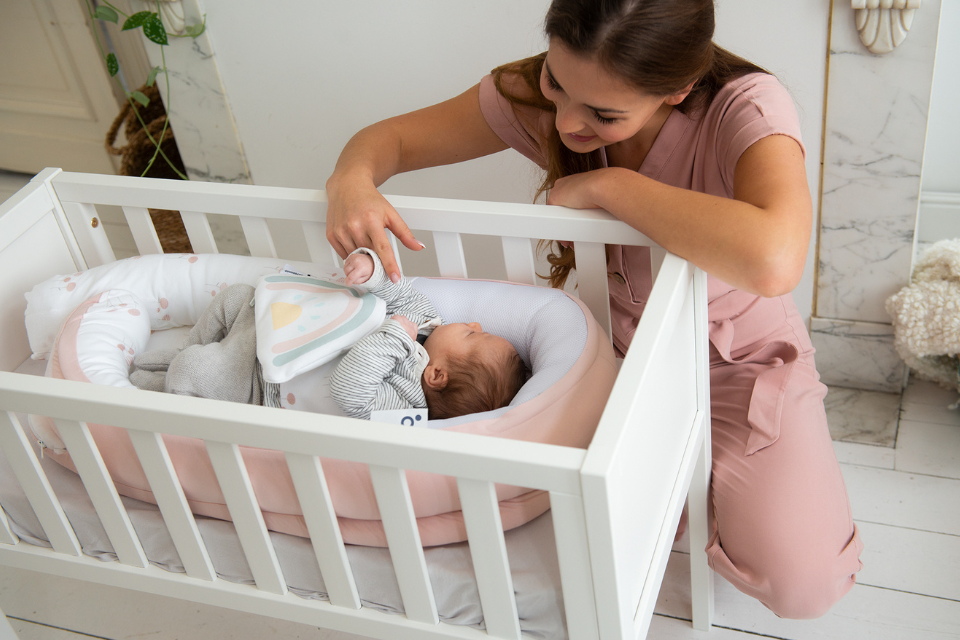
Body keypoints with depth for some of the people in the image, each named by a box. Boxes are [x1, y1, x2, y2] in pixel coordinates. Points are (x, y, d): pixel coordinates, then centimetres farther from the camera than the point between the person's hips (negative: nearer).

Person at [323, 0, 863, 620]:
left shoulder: (747, 107, -32)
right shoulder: (536, 96, -19)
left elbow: (772, 261, -52)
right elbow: (391, 137, -8)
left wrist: (608, 183, -41)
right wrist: (351, 179, -32)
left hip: (744, 359, -3)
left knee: (803, 584, -20)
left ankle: (702, 474, 13)